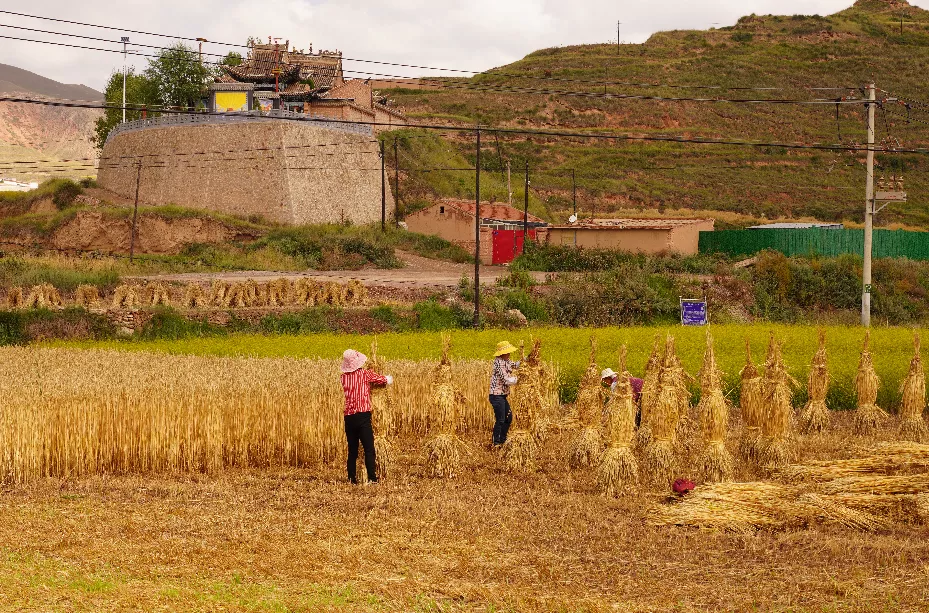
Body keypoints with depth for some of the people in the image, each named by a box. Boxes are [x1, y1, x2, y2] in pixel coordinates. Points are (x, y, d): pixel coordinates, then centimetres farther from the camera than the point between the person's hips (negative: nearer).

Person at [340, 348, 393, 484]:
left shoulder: (344, 377, 7)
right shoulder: (365, 374, -3)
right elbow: (387, 380, 3)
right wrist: (388, 378, 27)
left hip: (349, 417, 4)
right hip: (362, 416, -4)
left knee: (352, 450, 11)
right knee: (369, 449, -6)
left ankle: (352, 478, 9)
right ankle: (372, 478, -14)